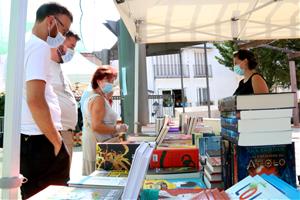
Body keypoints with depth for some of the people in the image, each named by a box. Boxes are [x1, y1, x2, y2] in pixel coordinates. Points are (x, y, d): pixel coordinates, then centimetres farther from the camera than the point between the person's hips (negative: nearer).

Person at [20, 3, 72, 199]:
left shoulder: (24, 46, 17)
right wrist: (57, 142, -13)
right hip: (38, 140, -9)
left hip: (27, 138, 9)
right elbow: (35, 100, -23)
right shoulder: (39, 47, -12)